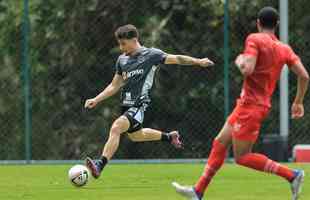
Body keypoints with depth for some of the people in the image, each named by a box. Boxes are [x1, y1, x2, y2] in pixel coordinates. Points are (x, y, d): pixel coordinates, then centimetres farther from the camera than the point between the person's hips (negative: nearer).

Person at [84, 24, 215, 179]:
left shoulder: (150, 55, -6)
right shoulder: (122, 60, 10)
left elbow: (176, 59, -3)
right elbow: (114, 86, 17)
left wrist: (198, 62, -11)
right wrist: (96, 100, 9)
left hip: (139, 105, -8)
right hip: (126, 104, 8)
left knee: (116, 127, -28)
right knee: (135, 135, 26)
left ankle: (99, 166, -34)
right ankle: (169, 137, 50)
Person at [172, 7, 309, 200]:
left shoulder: (254, 39, -10)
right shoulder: (285, 49, 8)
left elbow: (247, 69, -23)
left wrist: (240, 60, -1)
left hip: (250, 105, -8)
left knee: (242, 157, -3)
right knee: (220, 142, 13)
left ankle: (292, 175, -8)